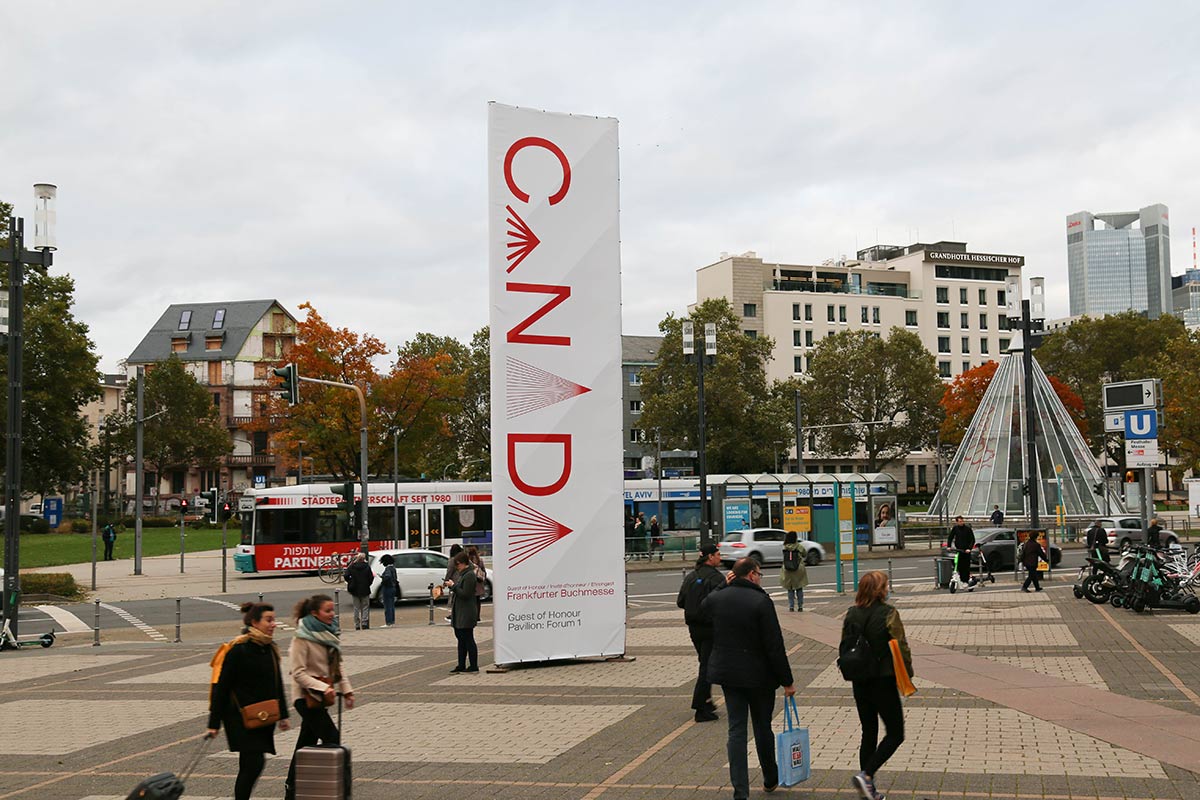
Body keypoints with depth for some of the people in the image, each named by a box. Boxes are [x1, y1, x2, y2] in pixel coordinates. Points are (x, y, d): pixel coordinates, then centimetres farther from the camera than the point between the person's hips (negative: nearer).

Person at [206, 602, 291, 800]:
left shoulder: (270, 649, 9)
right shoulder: (238, 650, -14)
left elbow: (277, 684, 20)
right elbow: (221, 687, -12)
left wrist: (282, 715, 20)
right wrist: (214, 723, -13)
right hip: (240, 717, -7)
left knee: (249, 766, 11)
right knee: (254, 763, -13)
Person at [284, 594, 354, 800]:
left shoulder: (330, 634, 7)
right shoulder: (302, 638, -17)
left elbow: (338, 664, 16)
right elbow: (299, 673, -19)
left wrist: (347, 689, 9)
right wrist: (323, 688, -26)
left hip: (320, 697, 8)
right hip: (307, 697, -8)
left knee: (307, 741, 14)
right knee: (331, 738, -12)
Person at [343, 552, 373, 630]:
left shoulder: (351, 567, -3)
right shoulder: (367, 566, -7)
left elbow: (346, 576, -12)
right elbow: (371, 577, -9)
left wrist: (350, 583, 4)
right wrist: (368, 584, 8)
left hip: (355, 590, 1)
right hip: (365, 589, -1)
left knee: (356, 608, 9)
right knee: (365, 607, 7)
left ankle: (357, 625, 8)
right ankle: (364, 623, -6)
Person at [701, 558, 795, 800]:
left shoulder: (716, 598, -1)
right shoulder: (761, 602, -17)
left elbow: (702, 609, 27)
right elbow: (775, 647, -17)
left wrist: (724, 587, 17)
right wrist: (786, 681, -9)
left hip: (727, 673, 4)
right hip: (759, 675, -4)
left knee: (736, 729, 6)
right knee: (762, 727, 14)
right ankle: (770, 779, 31)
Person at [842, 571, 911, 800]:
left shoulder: (851, 614, 2)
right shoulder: (888, 614, -15)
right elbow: (901, 648, -13)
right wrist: (907, 674, 1)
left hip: (860, 684, 6)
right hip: (884, 682, -6)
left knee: (869, 733, 15)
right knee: (895, 734, 6)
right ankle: (866, 775, -9)